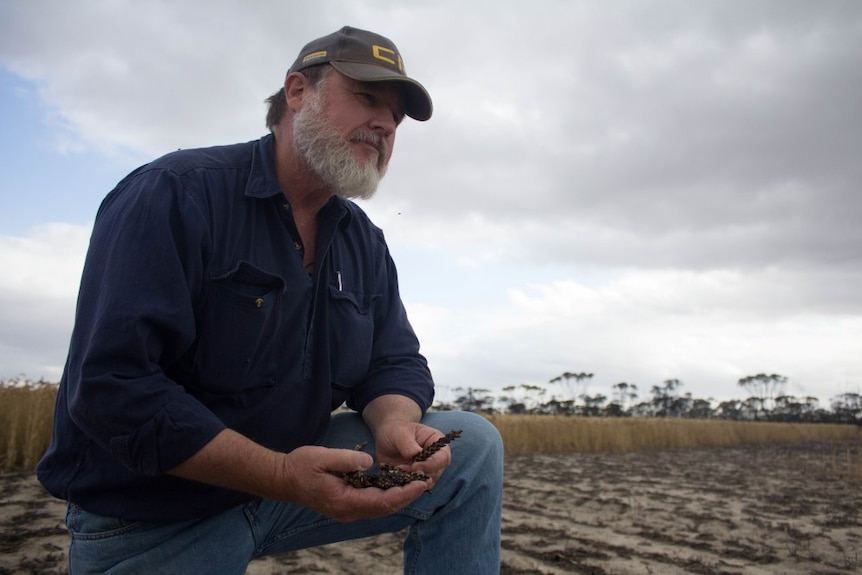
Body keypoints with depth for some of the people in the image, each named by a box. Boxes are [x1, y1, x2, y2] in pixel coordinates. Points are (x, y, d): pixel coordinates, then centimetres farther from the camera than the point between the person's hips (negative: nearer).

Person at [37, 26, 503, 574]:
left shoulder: (368, 245, 4)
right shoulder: (175, 193, -17)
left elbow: (394, 363, 3)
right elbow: (109, 385, -24)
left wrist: (394, 426, -21)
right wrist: (285, 477, -32)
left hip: (293, 468, 5)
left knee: (473, 446, -8)